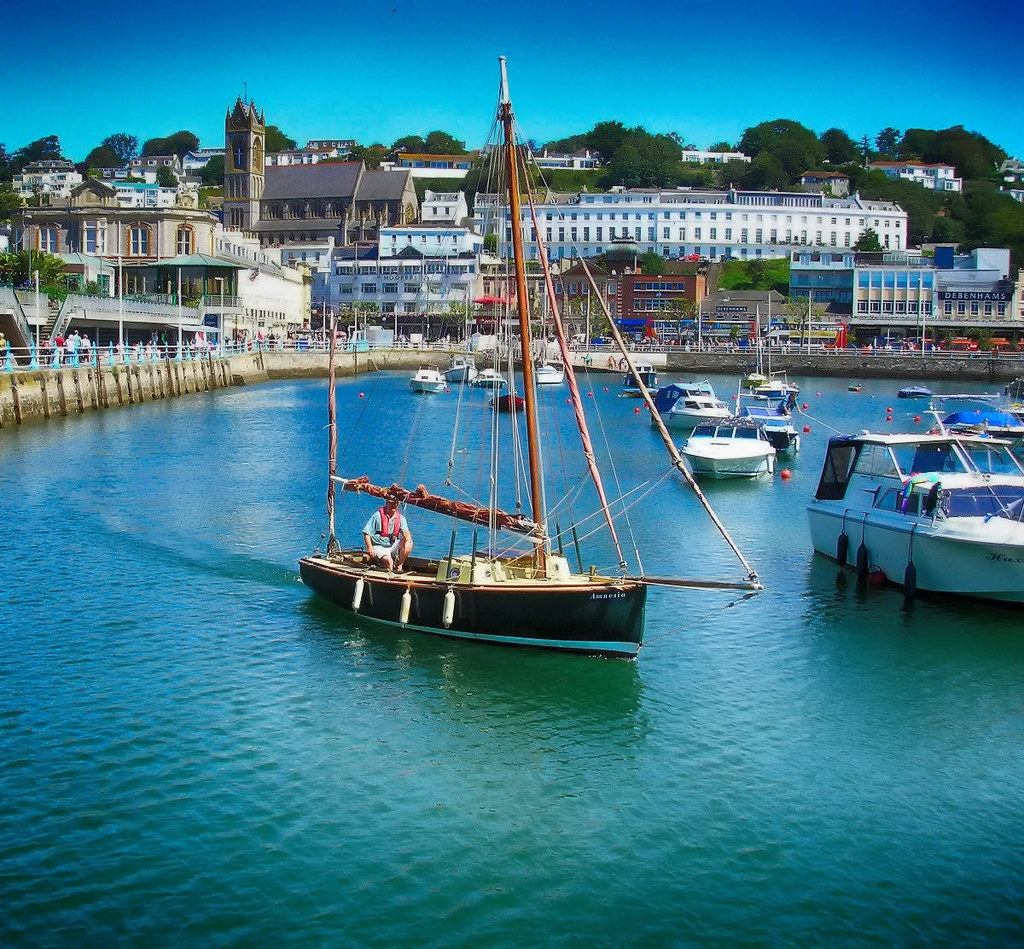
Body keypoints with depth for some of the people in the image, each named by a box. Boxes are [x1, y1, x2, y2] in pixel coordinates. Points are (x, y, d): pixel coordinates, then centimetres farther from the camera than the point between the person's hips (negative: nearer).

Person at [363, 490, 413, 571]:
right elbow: (366, 533, -7)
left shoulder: (401, 518, 4)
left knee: (409, 543, -19)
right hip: (379, 547, -5)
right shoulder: (378, 515, -7)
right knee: (389, 561, -33)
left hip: (393, 546, 5)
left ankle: (399, 566, -14)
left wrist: (407, 538, -36)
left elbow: (405, 531, -10)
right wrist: (370, 547, -21)